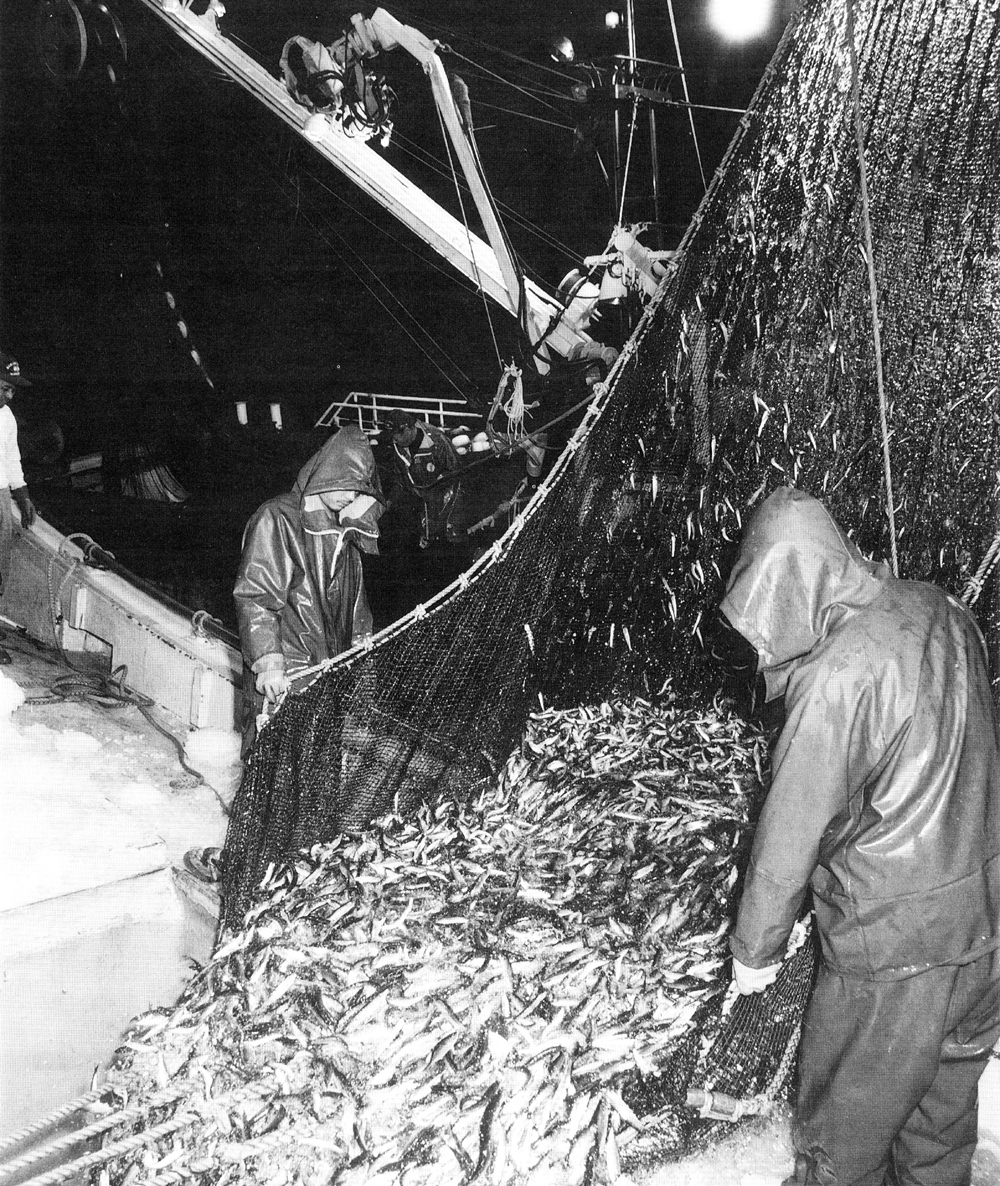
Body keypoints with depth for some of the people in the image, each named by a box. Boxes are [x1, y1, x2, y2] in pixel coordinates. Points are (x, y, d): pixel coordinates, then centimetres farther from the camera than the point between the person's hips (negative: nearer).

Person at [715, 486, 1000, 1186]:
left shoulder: (836, 676, -26)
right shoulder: (942, 613, -4)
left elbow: (792, 830, -17)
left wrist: (756, 949, -3)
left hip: (896, 938, -7)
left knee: (846, 1118, 16)